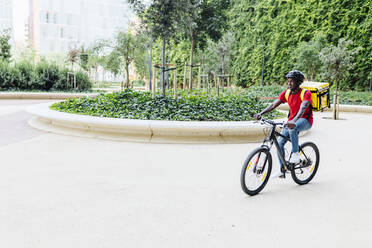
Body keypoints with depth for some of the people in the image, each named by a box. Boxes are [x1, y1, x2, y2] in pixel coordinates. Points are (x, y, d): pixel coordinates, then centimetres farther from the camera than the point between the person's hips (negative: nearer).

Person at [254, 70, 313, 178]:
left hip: (305, 121, -6)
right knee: (279, 143, -7)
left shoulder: (306, 93, -17)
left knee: (292, 128, -39)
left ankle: (295, 153, -21)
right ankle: (282, 170, 5)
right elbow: (273, 105, -7)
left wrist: (294, 121, -51)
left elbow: (303, 108, -34)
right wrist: (260, 113, -23)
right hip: (291, 121, 6)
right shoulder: (286, 93, -1)